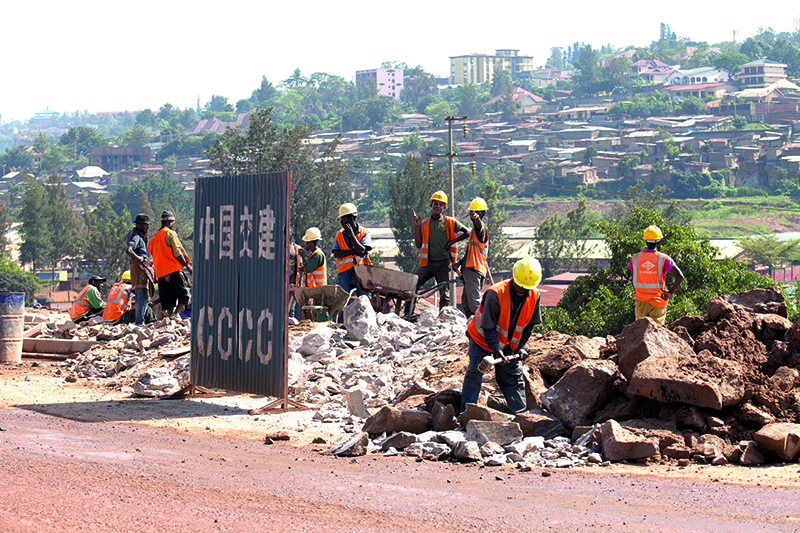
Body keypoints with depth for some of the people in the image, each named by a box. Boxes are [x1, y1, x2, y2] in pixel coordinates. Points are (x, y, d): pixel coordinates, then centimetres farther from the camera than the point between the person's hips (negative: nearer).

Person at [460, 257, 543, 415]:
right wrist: (496, 349, -32)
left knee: (514, 375, 5)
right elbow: (488, 326, -26)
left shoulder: (534, 297, -15)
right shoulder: (495, 294, -32)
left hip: (509, 343, 5)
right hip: (482, 338, -5)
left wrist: (521, 347, -7)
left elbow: (529, 325, 0)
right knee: (475, 372, -13)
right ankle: (466, 411, -9)